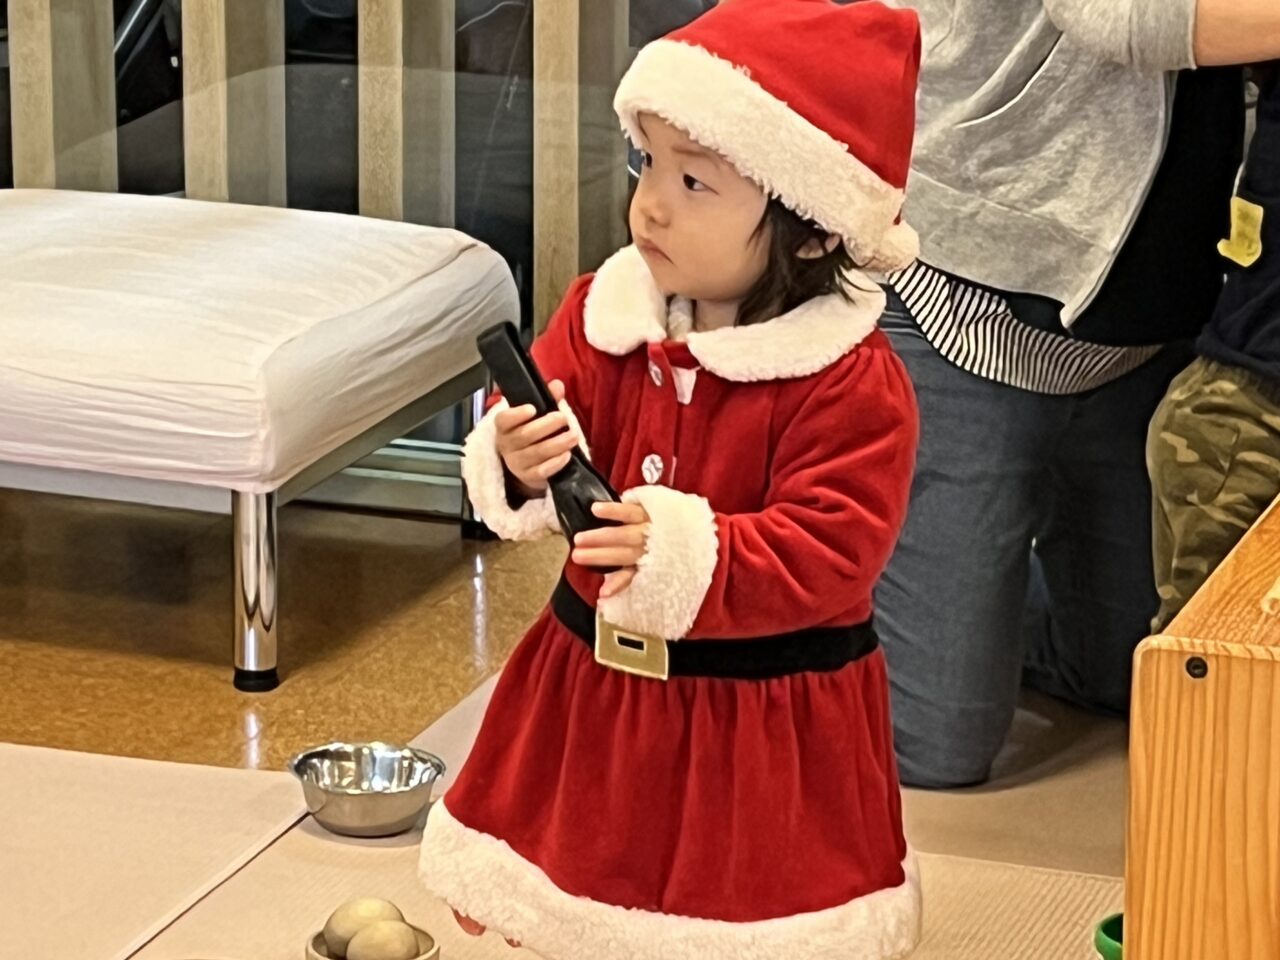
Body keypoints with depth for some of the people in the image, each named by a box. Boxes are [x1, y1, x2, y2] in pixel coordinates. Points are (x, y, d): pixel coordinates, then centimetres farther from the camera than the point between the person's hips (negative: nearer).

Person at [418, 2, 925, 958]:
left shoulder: (852, 384, -20)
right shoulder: (603, 316, -3)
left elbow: (827, 556, -26)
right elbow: (528, 439, 1)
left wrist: (689, 556, -39)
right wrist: (520, 469, -23)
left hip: (766, 711, -5)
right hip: (595, 689, 5)